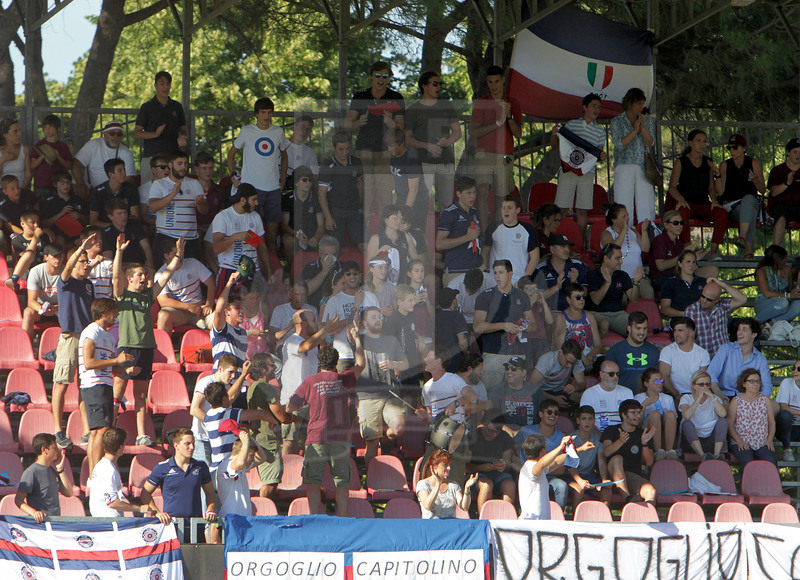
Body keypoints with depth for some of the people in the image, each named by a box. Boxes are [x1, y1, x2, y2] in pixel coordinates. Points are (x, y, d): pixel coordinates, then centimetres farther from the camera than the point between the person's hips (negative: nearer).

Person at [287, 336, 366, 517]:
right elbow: (361, 364, 23)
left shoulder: (310, 382, -2)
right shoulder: (343, 380, 3)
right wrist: (356, 338, 34)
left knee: (314, 483, 2)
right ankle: (342, 518, 1)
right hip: (340, 439, 1)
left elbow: (289, 408, 4)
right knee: (342, 484, 5)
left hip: (316, 439, -1)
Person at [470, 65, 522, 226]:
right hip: (484, 154, -1)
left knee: (501, 195, 0)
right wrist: (497, 123, -14)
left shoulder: (514, 104, 8)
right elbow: (474, 132, -2)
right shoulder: (480, 103, 6)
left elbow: (518, 134, 2)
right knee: (483, 191, -17)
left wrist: (509, 116, -15)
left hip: (504, 157, 1)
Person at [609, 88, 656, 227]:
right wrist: (635, 130, -11)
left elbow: (650, 143, 3)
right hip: (624, 167, -3)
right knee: (624, 209, -7)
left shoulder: (648, 120, 13)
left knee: (647, 207, -4)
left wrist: (643, 127, -11)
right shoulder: (617, 121, 3)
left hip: (643, 168, 3)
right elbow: (620, 144, -7)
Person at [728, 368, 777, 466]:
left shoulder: (765, 400, 15)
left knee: (771, 462, -29)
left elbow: (772, 423, 15)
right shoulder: (736, 401, 8)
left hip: (763, 443, 2)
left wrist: (769, 440, -2)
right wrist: (739, 441, -12)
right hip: (741, 443, -2)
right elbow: (730, 424, 3)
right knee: (748, 462, -34)